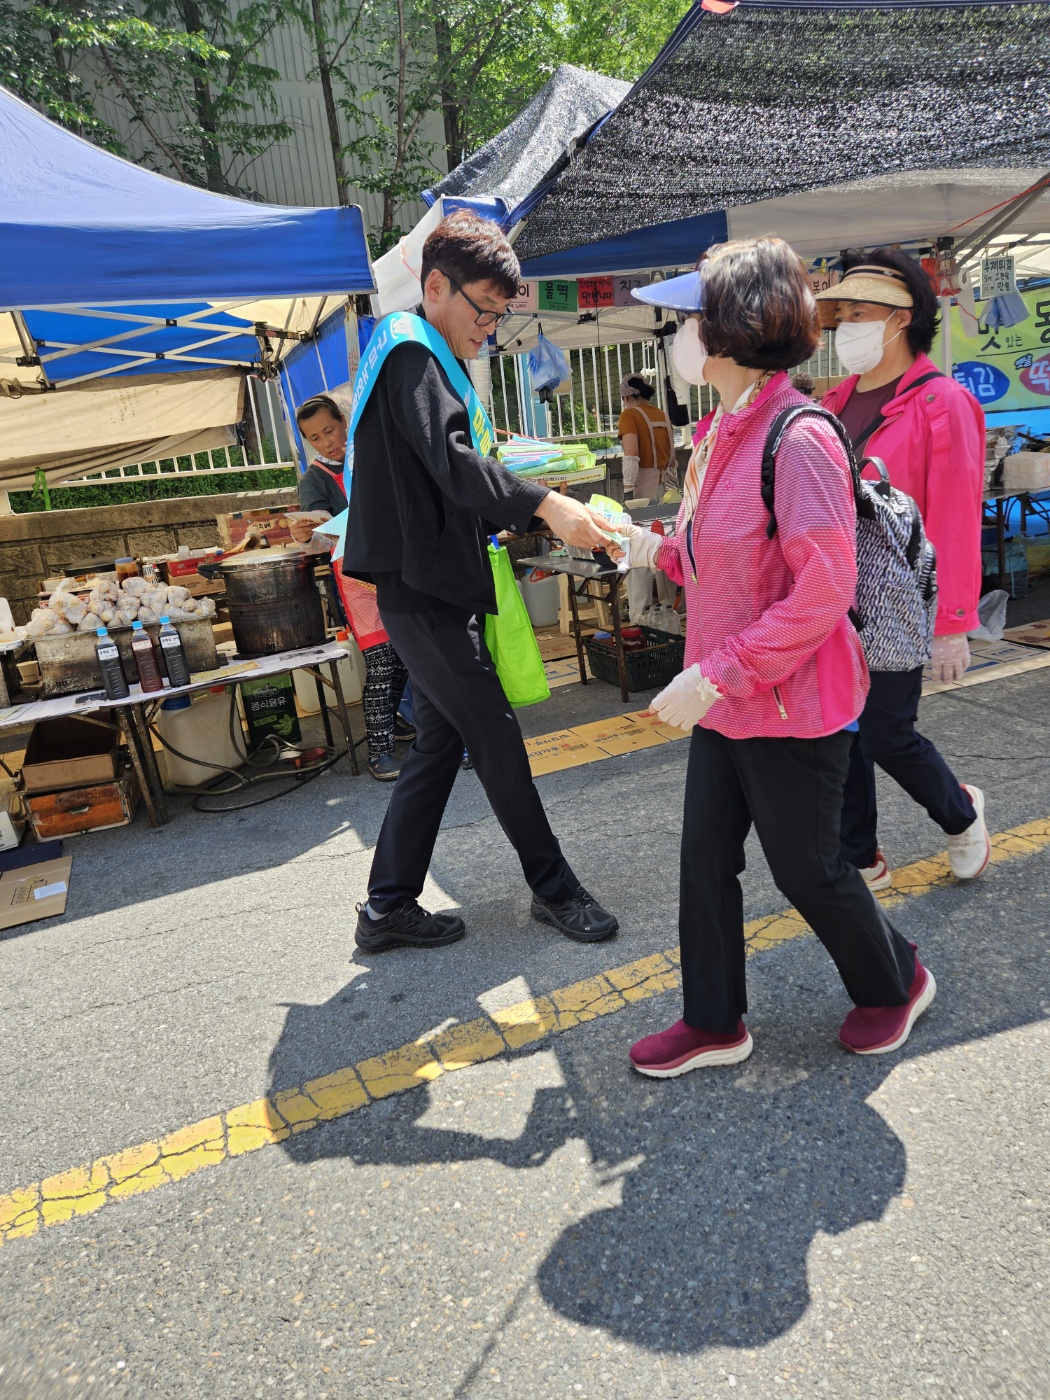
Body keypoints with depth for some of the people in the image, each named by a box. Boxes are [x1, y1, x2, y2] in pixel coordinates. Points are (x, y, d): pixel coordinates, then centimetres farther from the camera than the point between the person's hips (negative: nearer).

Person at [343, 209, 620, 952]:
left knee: (442, 742, 11)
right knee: (499, 743, -2)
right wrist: (543, 504, -34)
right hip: (425, 593, -10)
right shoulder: (410, 354, -9)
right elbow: (450, 460, -27)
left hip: (430, 592, 10)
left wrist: (523, 515, 15)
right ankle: (554, 887, 14)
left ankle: (388, 906, 19)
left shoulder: (424, 361, 22)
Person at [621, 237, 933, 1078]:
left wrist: (715, 675, -25)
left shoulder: (798, 440, -21)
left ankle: (895, 983, 40)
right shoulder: (721, 433, 9)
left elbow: (822, 592, -25)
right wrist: (656, 547, 7)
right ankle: (714, 1024, 31)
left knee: (806, 868, 10)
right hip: (725, 702, 9)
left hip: (792, 708, -9)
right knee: (706, 860, 13)